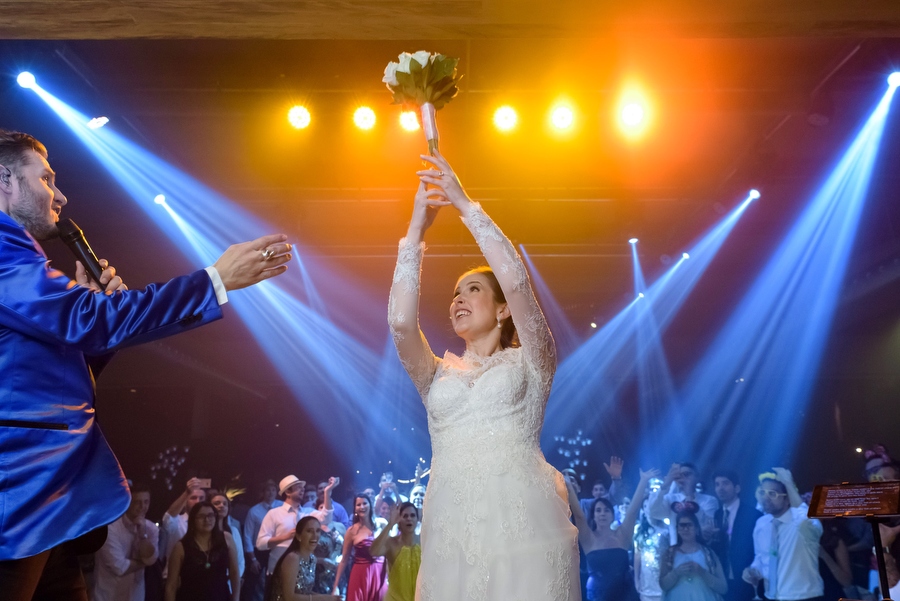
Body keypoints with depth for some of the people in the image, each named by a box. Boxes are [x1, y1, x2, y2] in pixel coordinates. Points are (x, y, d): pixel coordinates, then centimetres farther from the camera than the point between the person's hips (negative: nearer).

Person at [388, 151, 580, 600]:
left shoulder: (529, 363, 11)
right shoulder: (438, 375, 18)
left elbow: (516, 282, -4)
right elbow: (400, 323, 0)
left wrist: (465, 204, 0)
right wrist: (416, 230, 3)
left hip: (525, 526, -3)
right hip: (450, 534, 3)